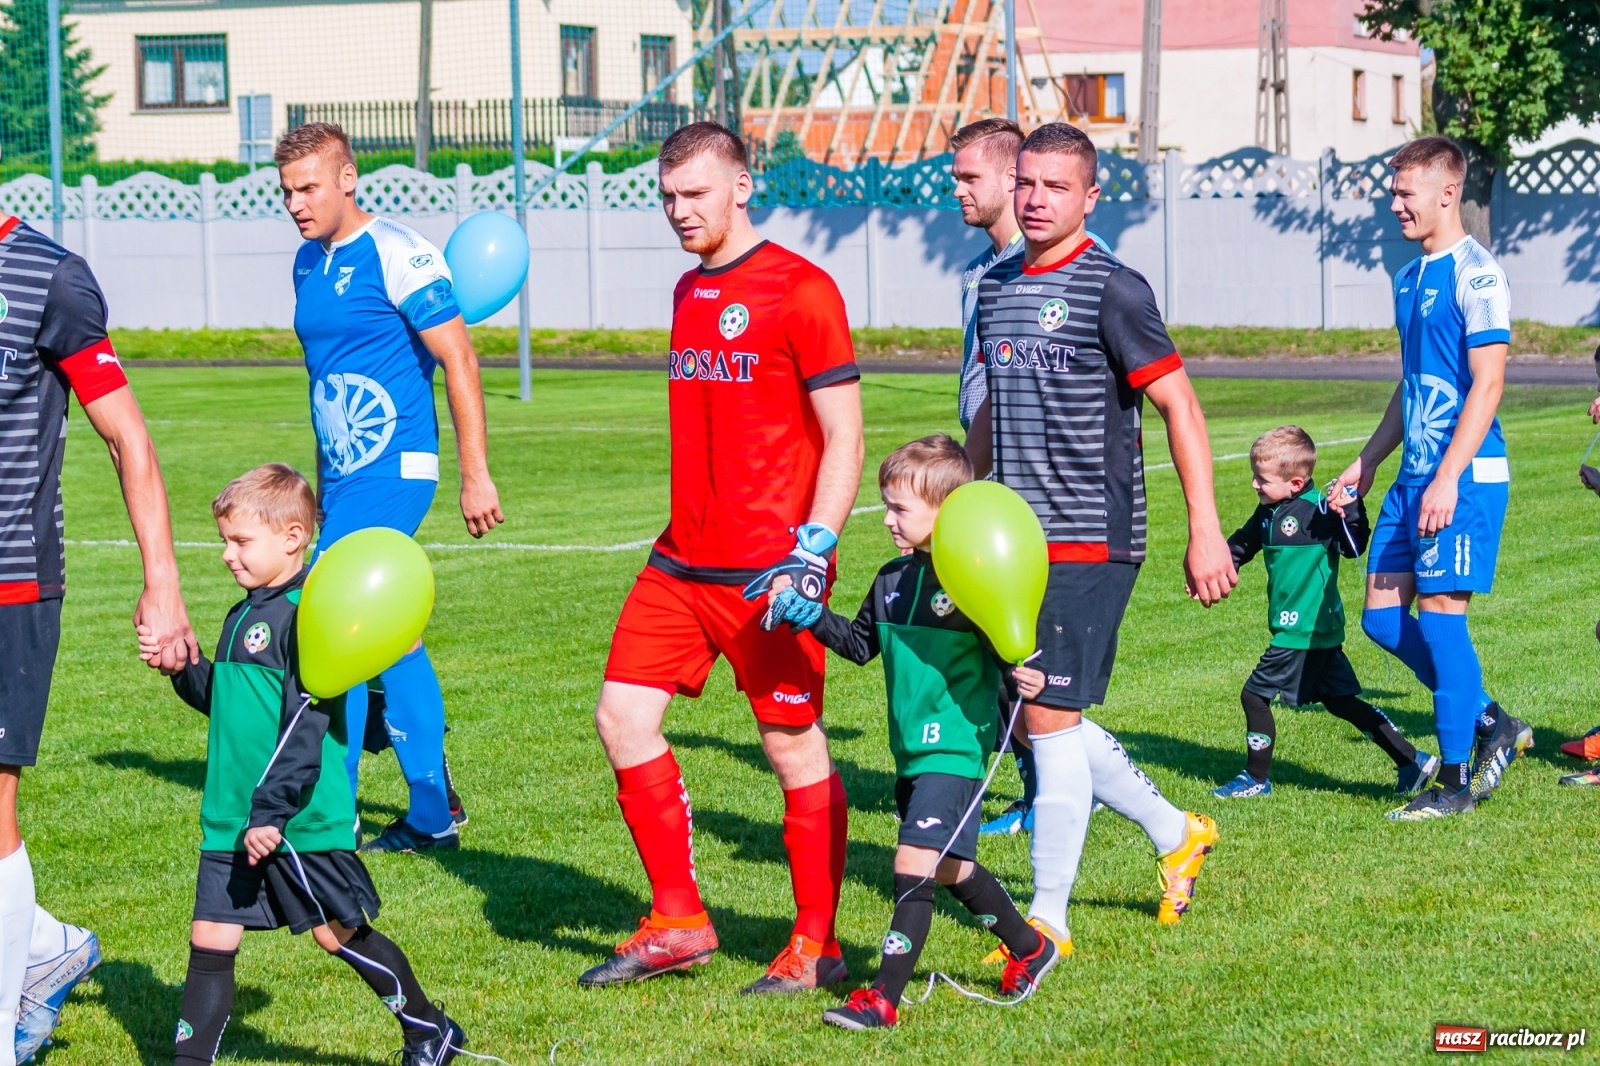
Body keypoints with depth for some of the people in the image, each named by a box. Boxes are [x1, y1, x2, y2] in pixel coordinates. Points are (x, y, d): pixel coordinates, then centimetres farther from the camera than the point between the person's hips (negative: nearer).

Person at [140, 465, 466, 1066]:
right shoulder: (244, 617, 14)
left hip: (300, 820, -8)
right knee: (210, 942, 3)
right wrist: (180, 667, 5)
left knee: (339, 933, 5)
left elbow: (306, 724, -20)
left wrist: (271, 811, -23)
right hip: (232, 820, 8)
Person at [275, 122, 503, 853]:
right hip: (346, 478, 9)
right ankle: (432, 815, 19)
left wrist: (475, 477, -16)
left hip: (392, 471, -9)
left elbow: (458, 360, -14)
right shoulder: (308, 264, 13)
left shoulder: (394, 254, -12)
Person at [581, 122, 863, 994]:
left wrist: (814, 551, -19)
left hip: (768, 574, -8)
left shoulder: (799, 290, -9)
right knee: (622, 717, 2)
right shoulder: (689, 291, 14)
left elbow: (844, 439, -11)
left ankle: (817, 945, 12)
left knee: (795, 749, 0)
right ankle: (677, 923, 13)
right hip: (682, 563, 8)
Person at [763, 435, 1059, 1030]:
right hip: (913, 752, 8)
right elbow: (861, 645, 20)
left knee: (915, 866, -11)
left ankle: (884, 999, -8)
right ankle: (1030, 949, 38)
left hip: (956, 751, -8)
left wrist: (1023, 673, -31)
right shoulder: (893, 580, 10)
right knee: (950, 869, 18)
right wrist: (810, 616, 8)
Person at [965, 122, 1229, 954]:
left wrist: (1204, 532, -17)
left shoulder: (1110, 289, -11)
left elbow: (1180, 406, -12)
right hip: (1017, 541, 8)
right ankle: (1177, 836, 31)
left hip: (1091, 539, -8)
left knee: (1049, 716, -8)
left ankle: (1048, 918, 1)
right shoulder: (997, 287, 12)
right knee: (1044, 718, 11)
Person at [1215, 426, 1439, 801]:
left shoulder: (1318, 510, -15)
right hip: (1314, 632, 9)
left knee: (1255, 696, -2)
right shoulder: (1269, 513, 11)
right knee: (1341, 700, 12)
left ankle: (1256, 779, 12)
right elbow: (1241, 545, 25)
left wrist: (1350, 507, -28)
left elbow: (1353, 547, -16)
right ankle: (1412, 761, 13)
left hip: (1304, 634, -9)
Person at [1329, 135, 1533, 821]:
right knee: (1382, 616, 7)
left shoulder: (1475, 275, -12)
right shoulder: (1410, 277, 16)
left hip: (1464, 477, -9)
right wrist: (1366, 463, 23)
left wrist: (1447, 479, -21)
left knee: (1440, 612, -6)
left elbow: (1487, 383, -17)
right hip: (1414, 478, 9)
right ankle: (1492, 725, 19)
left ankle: (1456, 781, 3)